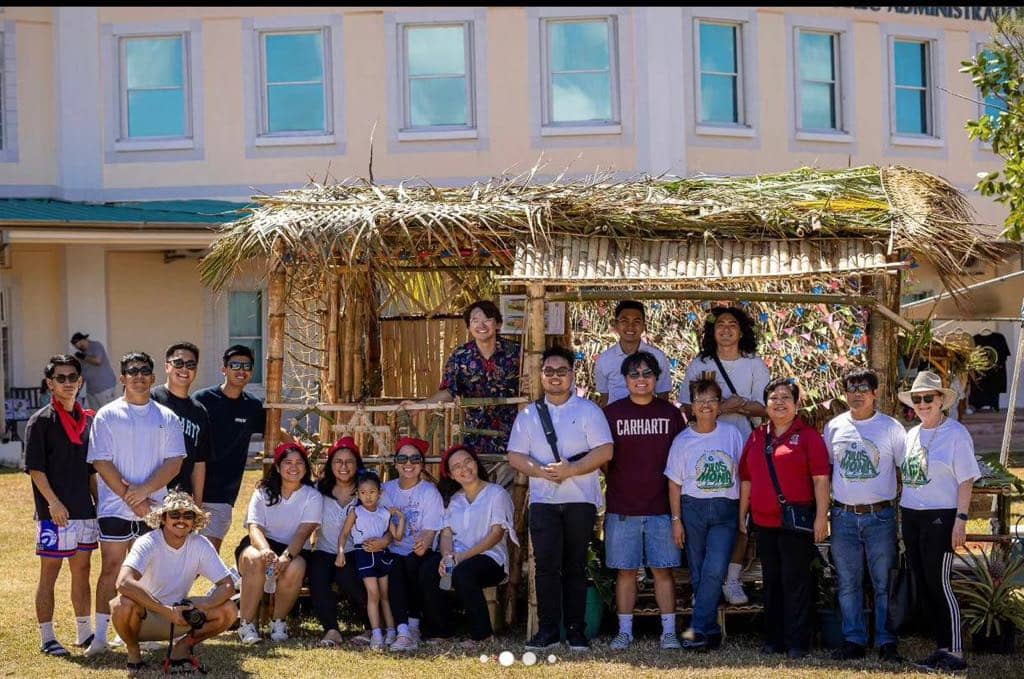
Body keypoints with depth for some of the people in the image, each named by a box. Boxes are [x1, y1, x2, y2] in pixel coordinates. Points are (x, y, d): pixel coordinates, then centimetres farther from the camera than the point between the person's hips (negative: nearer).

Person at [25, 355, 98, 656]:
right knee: (49, 573, 0)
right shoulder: (41, 421, -7)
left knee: (82, 571, 13)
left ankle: (85, 633, 23)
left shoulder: (87, 419, 12)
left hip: (85, 509, 6)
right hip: (56, 512, -6)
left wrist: (98, 502, 14)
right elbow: (35, 468, -12)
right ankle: (47, 638, 6)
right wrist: (54, 502, -19)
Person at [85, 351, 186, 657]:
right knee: (111, 569, -3)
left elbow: (174, 462, 1)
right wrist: (131, 498, -11)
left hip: (154, 507, 2)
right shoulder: (108, 416, 3)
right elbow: (102, 462, -4)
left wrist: (145, 489, -13)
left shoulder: (166, 418, 9)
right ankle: (100, 634, 0)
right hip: (114, 508, -2)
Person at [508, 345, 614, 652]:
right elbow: (515, 456, 6)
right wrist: (542, 471, -12)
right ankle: (548, 630, -3)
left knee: (575, 566, 2)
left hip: (580, 500, -2)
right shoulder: (528, 414, 12)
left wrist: (570, 470, -16)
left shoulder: (588, 411, 3)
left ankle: (575, 629, 7)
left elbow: (604, 451, -6)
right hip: (543, 500, 2)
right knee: (546, 565, -6)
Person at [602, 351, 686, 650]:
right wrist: (615, 485, 1)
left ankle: (668, 631, 5)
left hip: (661, 507, 0)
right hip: (622, 508, 0)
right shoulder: (612, 413, 4)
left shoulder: (670, 414, 6)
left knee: (663, 569, 0)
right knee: (625, 570, 4)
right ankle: (625, 631, 11)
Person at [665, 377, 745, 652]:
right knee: (698, 574, 3)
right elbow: (675, 483, 4)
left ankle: (698, 629, -15)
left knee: (715, 570, -16)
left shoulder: (732, 434, 4)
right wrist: (676, 520, -1)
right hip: (693, 508, 1)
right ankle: (711, 632, 10)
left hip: (726, 510, -1)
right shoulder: (683, 440, 3)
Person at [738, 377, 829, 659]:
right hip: (764, 522, 5)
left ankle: (797, 642, 1)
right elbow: (746, 480, 17)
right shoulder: (756, 437, 13)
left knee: (795, 581, -3)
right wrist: (742, 516, 14)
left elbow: (820, 479, -7)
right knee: (771, 582, 12)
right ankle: (773, 639, 19)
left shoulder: (808, 435, -2)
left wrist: (821, 516, -13)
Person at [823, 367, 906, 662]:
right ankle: (853, 640, 14)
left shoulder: (891, 428, 0)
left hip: (880, 516, -3)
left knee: (884, 583, 0)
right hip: (843, 516, 3)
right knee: (847, 584, 7)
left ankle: (887, 642, 6)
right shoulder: (834, 427, 8)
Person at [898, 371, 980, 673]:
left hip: (940, 517, -7)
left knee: (938, 583, -9)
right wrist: (903, 517, 10)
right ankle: (942, 648, 16)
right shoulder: (912, 435, 12)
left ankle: (955, 653, -4)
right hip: (911, 516, 7)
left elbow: (966, 480, -10)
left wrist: (961, 520, -16)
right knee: (923, 585, 8)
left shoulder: (955, 433, -7)